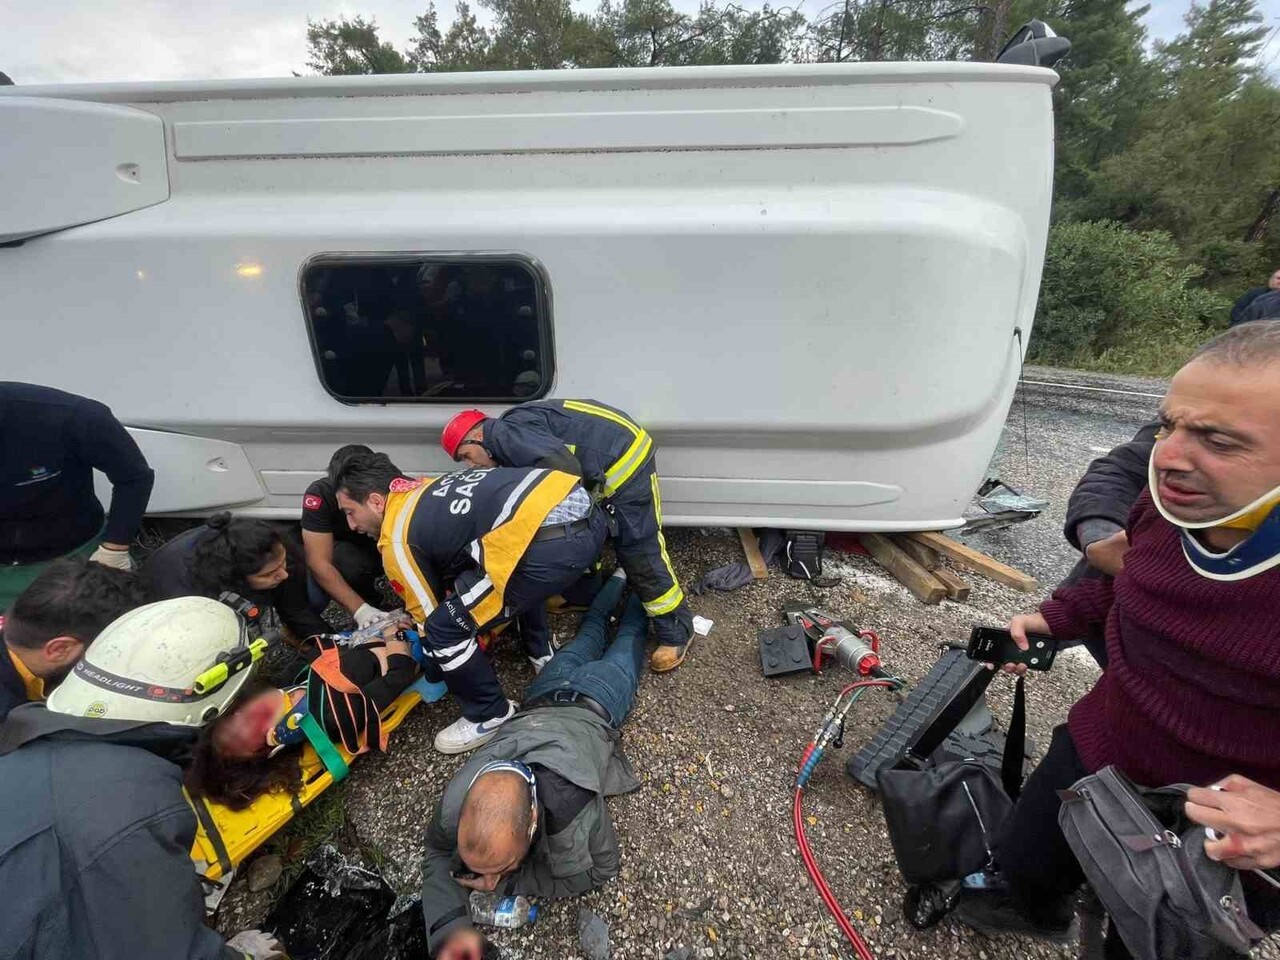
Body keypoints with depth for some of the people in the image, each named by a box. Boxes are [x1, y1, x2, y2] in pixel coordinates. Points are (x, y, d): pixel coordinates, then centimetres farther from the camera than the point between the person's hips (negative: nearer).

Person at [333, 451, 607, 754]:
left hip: (553, 543, -9)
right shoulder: (431, 492, 29)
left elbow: (432, 616, 15)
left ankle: (490, 717, 25)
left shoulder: (397, 540, 6)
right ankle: (542, 652, 49)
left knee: (444, 629, 5)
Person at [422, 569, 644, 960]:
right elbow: (438, 855, -15)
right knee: (589, 637, 34)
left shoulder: (574, 812, -49)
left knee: (627, 639, 29)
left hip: (593, 705, -3)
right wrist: (448, 928, -34)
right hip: (545, 700, 3)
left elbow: (601, 869, -28)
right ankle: (618, 580, 57)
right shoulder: (456, 802, -38)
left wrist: (508, 881, -33)